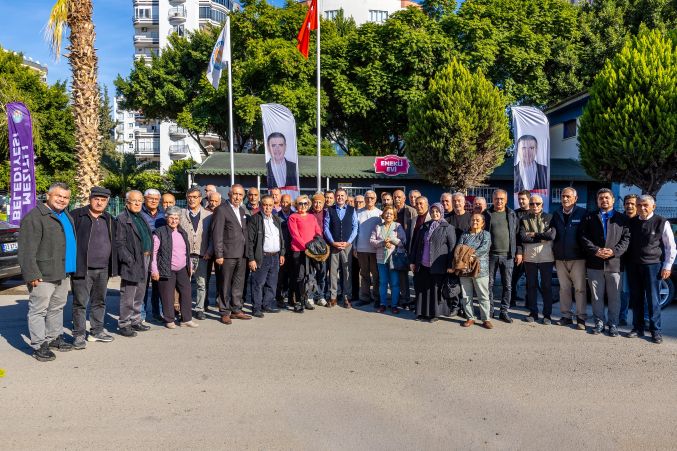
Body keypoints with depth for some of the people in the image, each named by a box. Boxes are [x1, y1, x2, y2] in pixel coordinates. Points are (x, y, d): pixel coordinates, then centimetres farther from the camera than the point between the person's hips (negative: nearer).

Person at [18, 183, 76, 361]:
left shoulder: (67, 216, 16)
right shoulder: (34, 217, -12)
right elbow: (27, 249, -17)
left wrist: (71, 268, 18)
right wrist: (32, 274, -22)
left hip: (63, 273, 9)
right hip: (43, 275, -9)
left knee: (57, 307, 18)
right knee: (38, 310, 0)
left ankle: (54, 338, 31)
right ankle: (39, 345, 7)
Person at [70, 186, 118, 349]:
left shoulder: (109, 220, 13)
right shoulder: (76, 216, -3)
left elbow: (115, 241, 20)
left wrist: (113, 267, 13)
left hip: (103, 269, 5)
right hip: (82, 268, -5)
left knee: (99, 302, 14)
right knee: (80, 303, 2)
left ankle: (97, 331, 25)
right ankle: (79, 335, 11)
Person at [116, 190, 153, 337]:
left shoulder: (141, 218, 17)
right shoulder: (122, 219, -9)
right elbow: (119, 242, -14)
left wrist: (149, 256, 11)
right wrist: (130, 260, -19)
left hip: (145, 260, 8)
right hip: (132, 262, -8)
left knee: (139, 295, 17)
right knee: (128, 296, -1)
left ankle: (135, 321, 28)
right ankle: (124, 324, 9)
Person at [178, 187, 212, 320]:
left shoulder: (208, 215, 7)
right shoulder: (181, 214, 7)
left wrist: (209, 251, -5)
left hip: (202, 256, 1)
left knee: (202, 284, 4)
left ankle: (199, 309, 14)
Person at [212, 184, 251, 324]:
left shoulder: (242, 211, 15)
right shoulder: (222, 210, -7)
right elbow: (217, 234, -11)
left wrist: (247, 251, 11)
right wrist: (218, 254, -15)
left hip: (242, 254, 7)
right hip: (228, 254, -7)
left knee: (239, 284, 13)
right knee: (226, 285, 3)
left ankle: (236, 310, 24)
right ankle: (225, 312, 13)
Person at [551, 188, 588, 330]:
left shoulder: (582, 213, -3)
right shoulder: (556, 214, 10)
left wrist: (586, 253, -6)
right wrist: (554, 254, 7)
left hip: (577, 257, -4)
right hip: (560, 258, 4)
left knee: (580, 288, 0)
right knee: (564, 288, 9)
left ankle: (581, 318, 7)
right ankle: (566, 316, 18)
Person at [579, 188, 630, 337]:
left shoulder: (622, 218, 9)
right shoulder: (590, 218, 10)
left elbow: (626, 238, 0)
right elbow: (584, 238, 2)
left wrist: (614, 251, -14)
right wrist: (595, 251, -13)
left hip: (614, 263, -1)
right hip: (595, 264, 1)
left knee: (614, 297, 4)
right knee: (596, 296, 7)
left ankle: (613, 323, 16)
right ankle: (599, 322, 18)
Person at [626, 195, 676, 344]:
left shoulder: (662, 222, -4)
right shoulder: (632, 222, 7)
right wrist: (627, 262, 7)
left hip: (652, 265, -4)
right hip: (633, 265, 4)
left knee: (652, 299, -1)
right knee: (636, 298, 8)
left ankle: (655, 330, 9)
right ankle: (638, 328, 17)